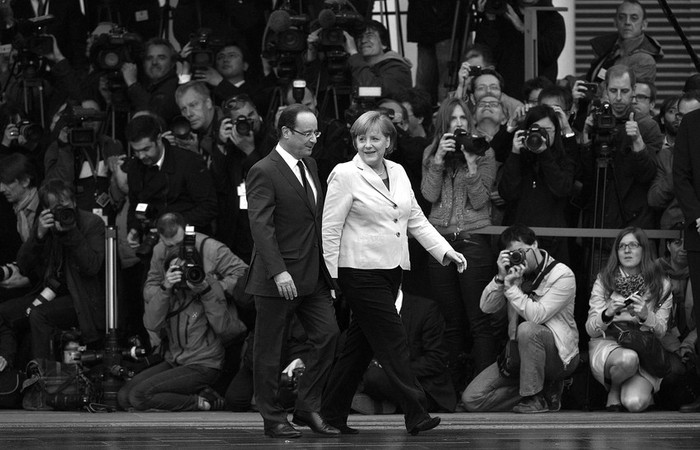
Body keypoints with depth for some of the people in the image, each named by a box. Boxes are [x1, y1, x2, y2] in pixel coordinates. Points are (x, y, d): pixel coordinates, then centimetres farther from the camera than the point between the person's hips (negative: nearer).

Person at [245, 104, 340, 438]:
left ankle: (308, 408, 10)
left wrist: (328, 265, 15)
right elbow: (261, 226, -20)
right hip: (278, 279, -8)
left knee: (328, 335, 0)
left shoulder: (309, 166, 13)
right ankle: (273, 419, 10)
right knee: (269, 351, 2)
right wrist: (278, 272, -28)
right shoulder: (263, 172, -13)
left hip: (313, 274, 8)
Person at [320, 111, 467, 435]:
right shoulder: (345, 175, -7)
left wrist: (445, 250, 6)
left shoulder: (398, 172, 12)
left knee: (360, 344, 12)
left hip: (392, 270, 7)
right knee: (393, 341, -10)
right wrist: (331, 277, -11)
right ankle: (415, 414, -10)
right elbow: (331, 229, -8)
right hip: (361, 271, -7)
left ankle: (333, 413, 21)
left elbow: (416, 219, 16)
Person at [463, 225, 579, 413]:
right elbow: (486, 307, -2)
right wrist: (500, 277, -15)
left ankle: (535, 398, -21)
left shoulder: (562, 275, -11)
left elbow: (537, 315, -24)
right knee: (471, 399, -10)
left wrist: (511, 287, -22)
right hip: (517, 354, 6)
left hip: (558, 355, -6)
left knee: (526, 329, -39)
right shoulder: (515, 272, 6)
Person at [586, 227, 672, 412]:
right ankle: (614, 389, -3)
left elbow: (661, 331, 3)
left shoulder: (661, 285, 4)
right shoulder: (604, 281, 4)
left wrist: (646, 316, -19)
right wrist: (607, 314, -21)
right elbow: (590, 329, 1)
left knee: (635, 403, -28)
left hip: (645, 350, 0)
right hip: (607, 344, 0)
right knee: (628, 358, -38)